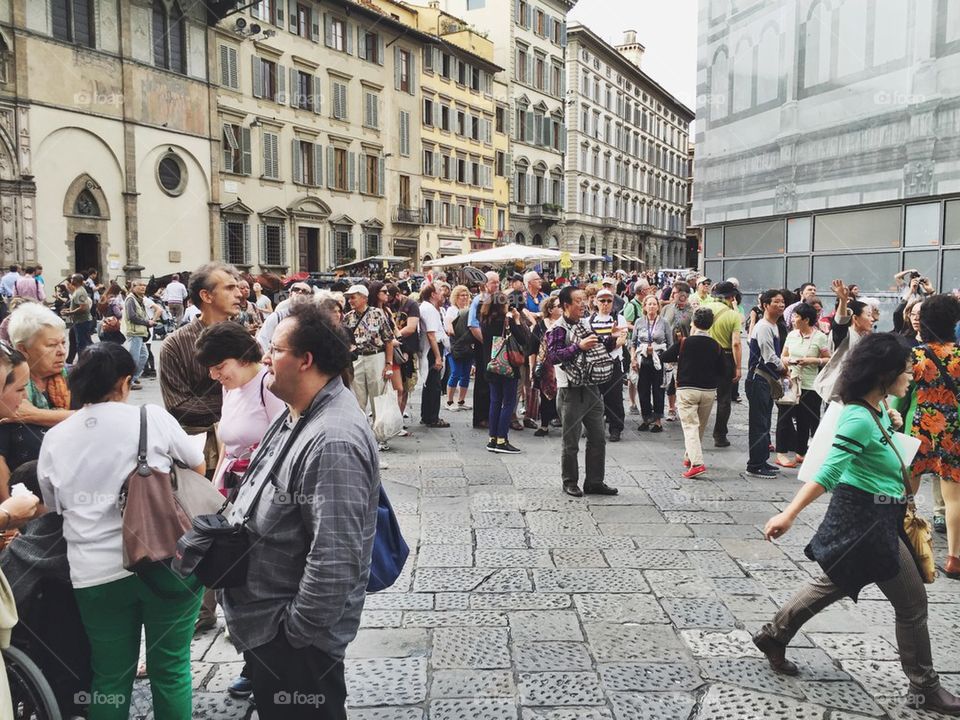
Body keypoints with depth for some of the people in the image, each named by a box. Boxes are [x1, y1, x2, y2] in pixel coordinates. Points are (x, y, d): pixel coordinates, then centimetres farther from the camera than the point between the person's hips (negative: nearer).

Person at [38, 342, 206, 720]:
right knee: (170, 670, 11)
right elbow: (198, 466, 9)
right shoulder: (151, 417, -6)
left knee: (110, 678, 17)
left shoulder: (53, 439, 4)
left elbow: (52, 508, 17)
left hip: (94, 574, 3)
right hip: (166, 562, -2)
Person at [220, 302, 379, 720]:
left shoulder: (332, 441, -30)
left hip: (291, 637, -10)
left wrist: (296, 631, -22)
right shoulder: (300, 415, 4)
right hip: (266, 620, 10)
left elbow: (336, 559, -32)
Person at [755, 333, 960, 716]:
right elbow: (827, 474, -29)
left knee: (834, 584, 22)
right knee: (912, 603, 4)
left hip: (875, 516, 10)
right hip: (866, 520, -10)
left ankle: (774, 636, 34)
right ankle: (924, 688, 22)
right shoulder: (859, 419, -25)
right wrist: (789, 514, -31)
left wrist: (892, 424, 11)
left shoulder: (877, 408, 4)